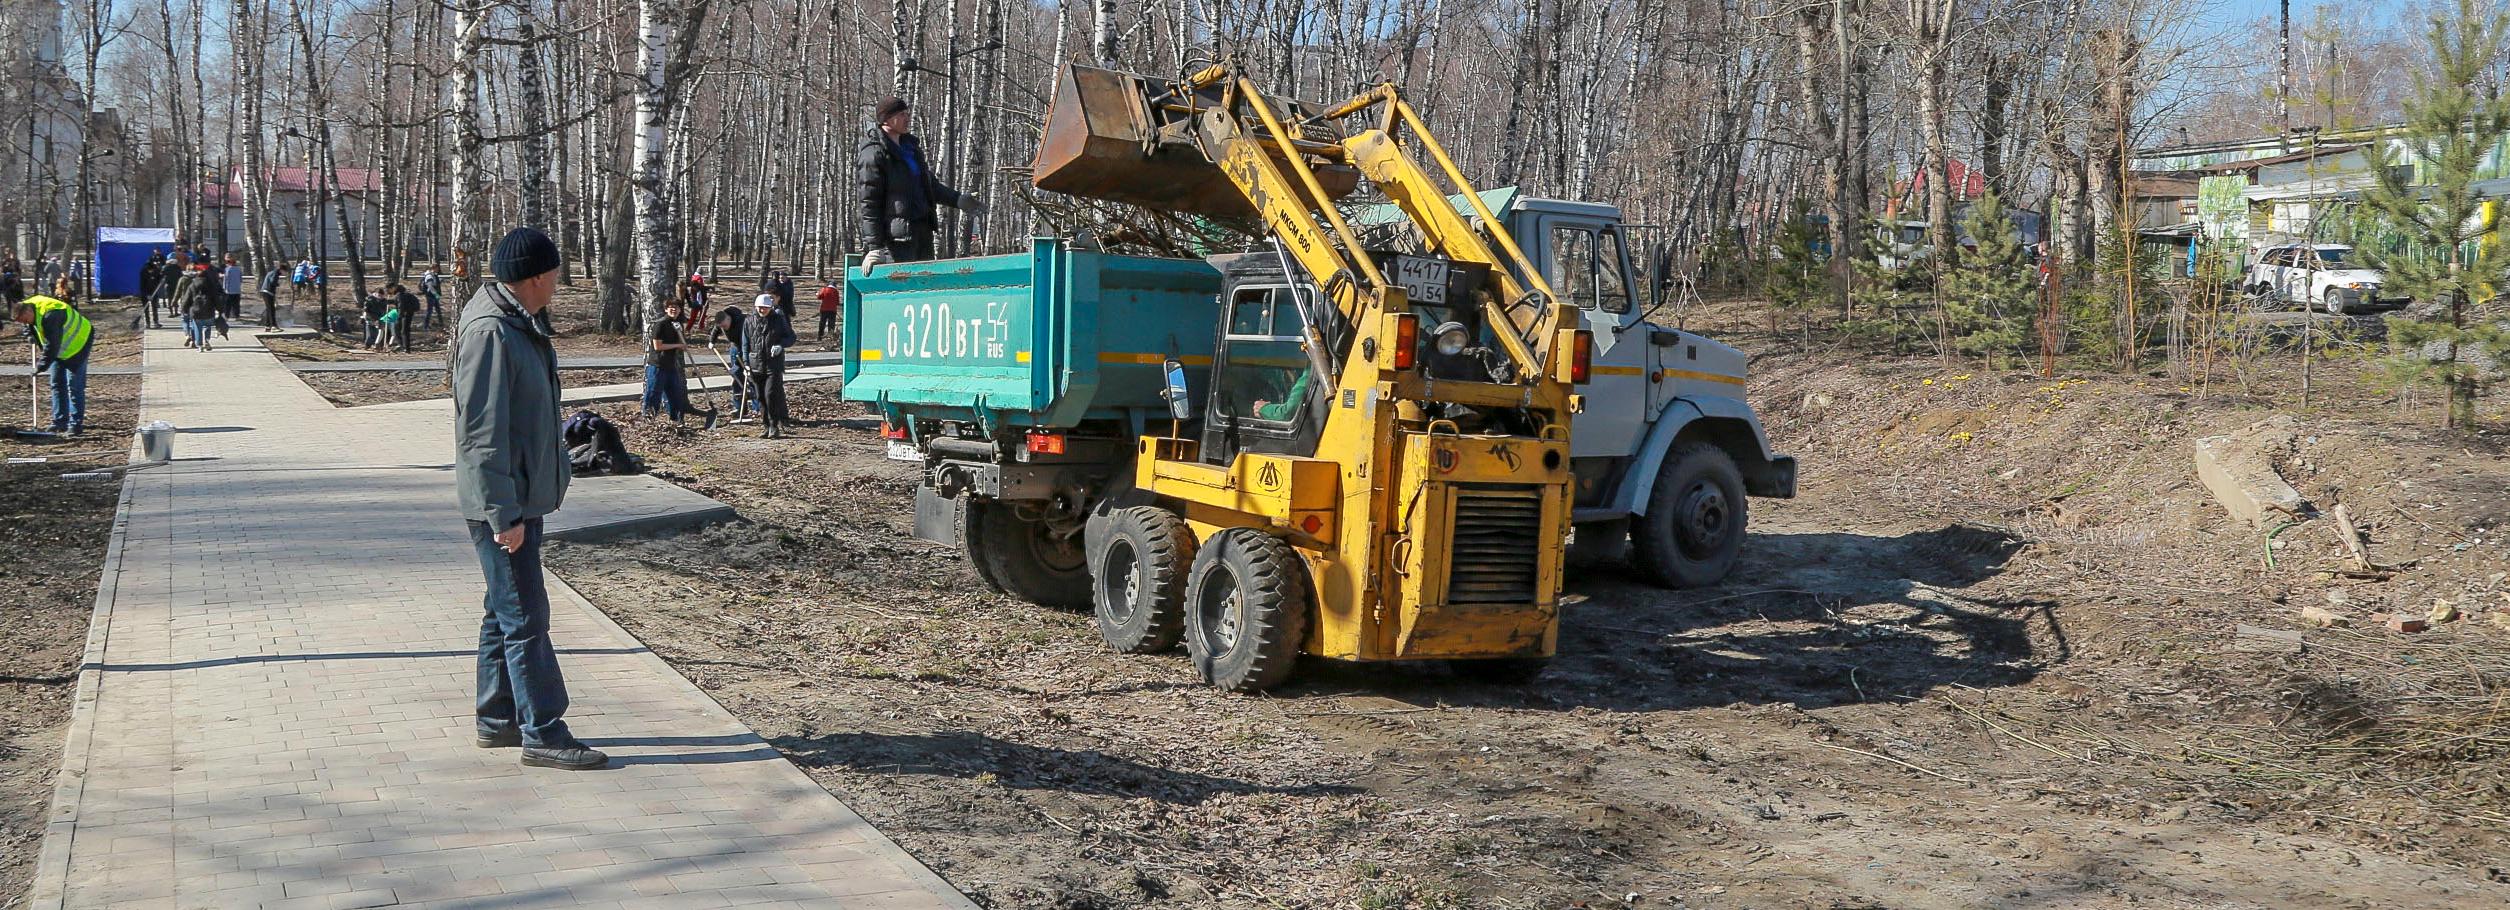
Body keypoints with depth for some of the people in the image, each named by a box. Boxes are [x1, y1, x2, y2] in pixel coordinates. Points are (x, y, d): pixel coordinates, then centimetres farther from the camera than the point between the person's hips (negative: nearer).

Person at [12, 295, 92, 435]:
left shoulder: (50, 316, -35)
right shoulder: (27, 306, -6)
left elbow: (52, 346, -34)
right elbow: (29, 327, 16)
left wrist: (41, 366, -30)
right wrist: (30, 335, -4)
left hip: (77, 343, -9)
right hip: (59, 349, 9)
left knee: (74, 386, -11)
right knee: (57, 384, 9)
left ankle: (76, 424, -8)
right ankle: (60, 422, 14)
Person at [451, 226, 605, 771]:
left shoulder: (521, 323, 12)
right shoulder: (489, 331, -21)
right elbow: (483, 433, -24)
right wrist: (504, 514, -24)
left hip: (524, 495, 10)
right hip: (502, 500, -10)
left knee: (504, 611, 17)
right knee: (525, 616, -5)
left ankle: (496, 719, 28)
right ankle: (542, 734, 1)